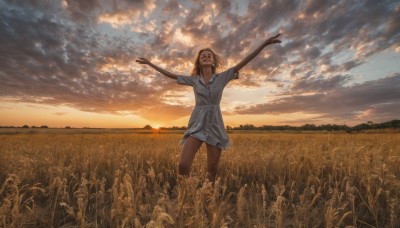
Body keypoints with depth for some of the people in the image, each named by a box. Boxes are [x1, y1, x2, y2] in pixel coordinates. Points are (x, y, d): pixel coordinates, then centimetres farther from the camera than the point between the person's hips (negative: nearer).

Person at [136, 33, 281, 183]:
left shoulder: (222, 77, 8)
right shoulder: (194, 79, 11)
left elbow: (244, 62, 3)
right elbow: (171, 75, 16)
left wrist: (265, 43, -1)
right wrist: (149, 63, 20)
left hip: (215, 126, 0)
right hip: (196, 126, 0)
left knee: (212, 170, 5)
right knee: (183, 166, -15)